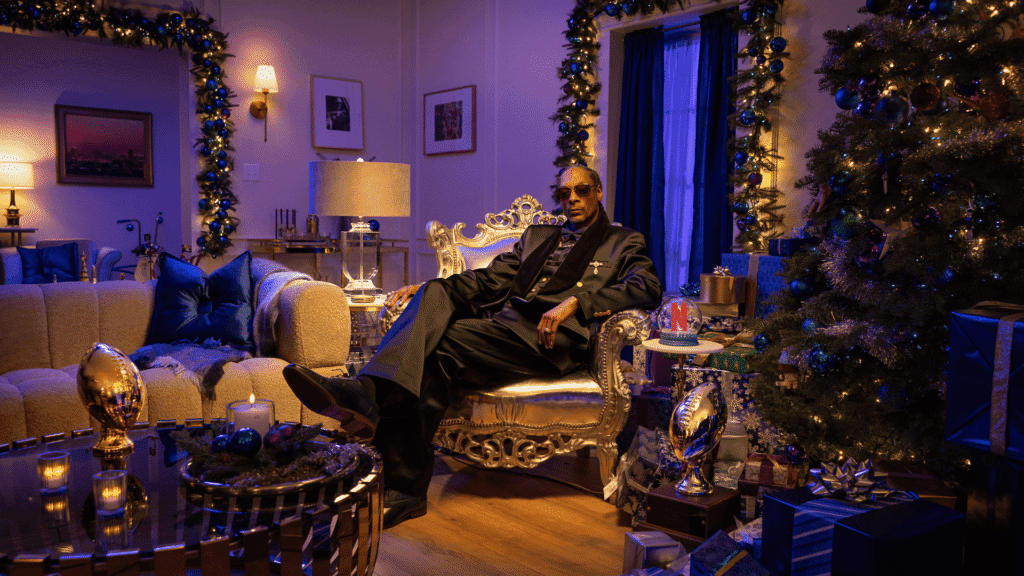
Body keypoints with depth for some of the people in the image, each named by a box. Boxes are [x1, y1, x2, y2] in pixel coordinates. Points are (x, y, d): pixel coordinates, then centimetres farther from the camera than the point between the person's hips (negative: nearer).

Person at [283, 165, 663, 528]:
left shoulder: (624, 242, 19)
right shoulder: (537, 235, 34)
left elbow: (648, 288, -2)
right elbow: (489, 279, 23)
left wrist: (576, 301, -16)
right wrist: (426, 288, 5)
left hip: (550, 336, -4)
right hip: (500, 323, 5)